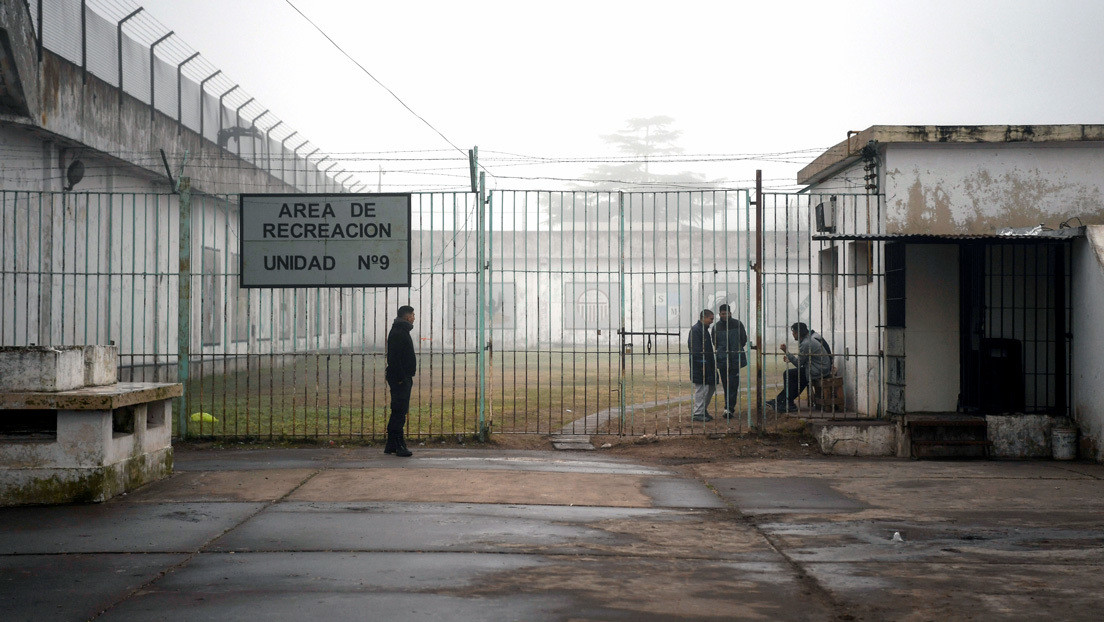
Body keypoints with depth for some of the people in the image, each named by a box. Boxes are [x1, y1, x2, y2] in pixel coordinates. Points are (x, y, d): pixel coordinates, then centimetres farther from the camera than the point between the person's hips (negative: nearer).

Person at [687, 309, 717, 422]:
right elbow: (696, 350, -20)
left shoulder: (704, 329, 18)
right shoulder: (695, 330, -14)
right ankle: (697, 414, 0)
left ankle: (703, 410, 23)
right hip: (700, 366, -10)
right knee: (701, 388, -6)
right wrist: (702, 364, -22)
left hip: (707, 365, 10)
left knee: (711, 386, 14)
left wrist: (714, 361, 19)